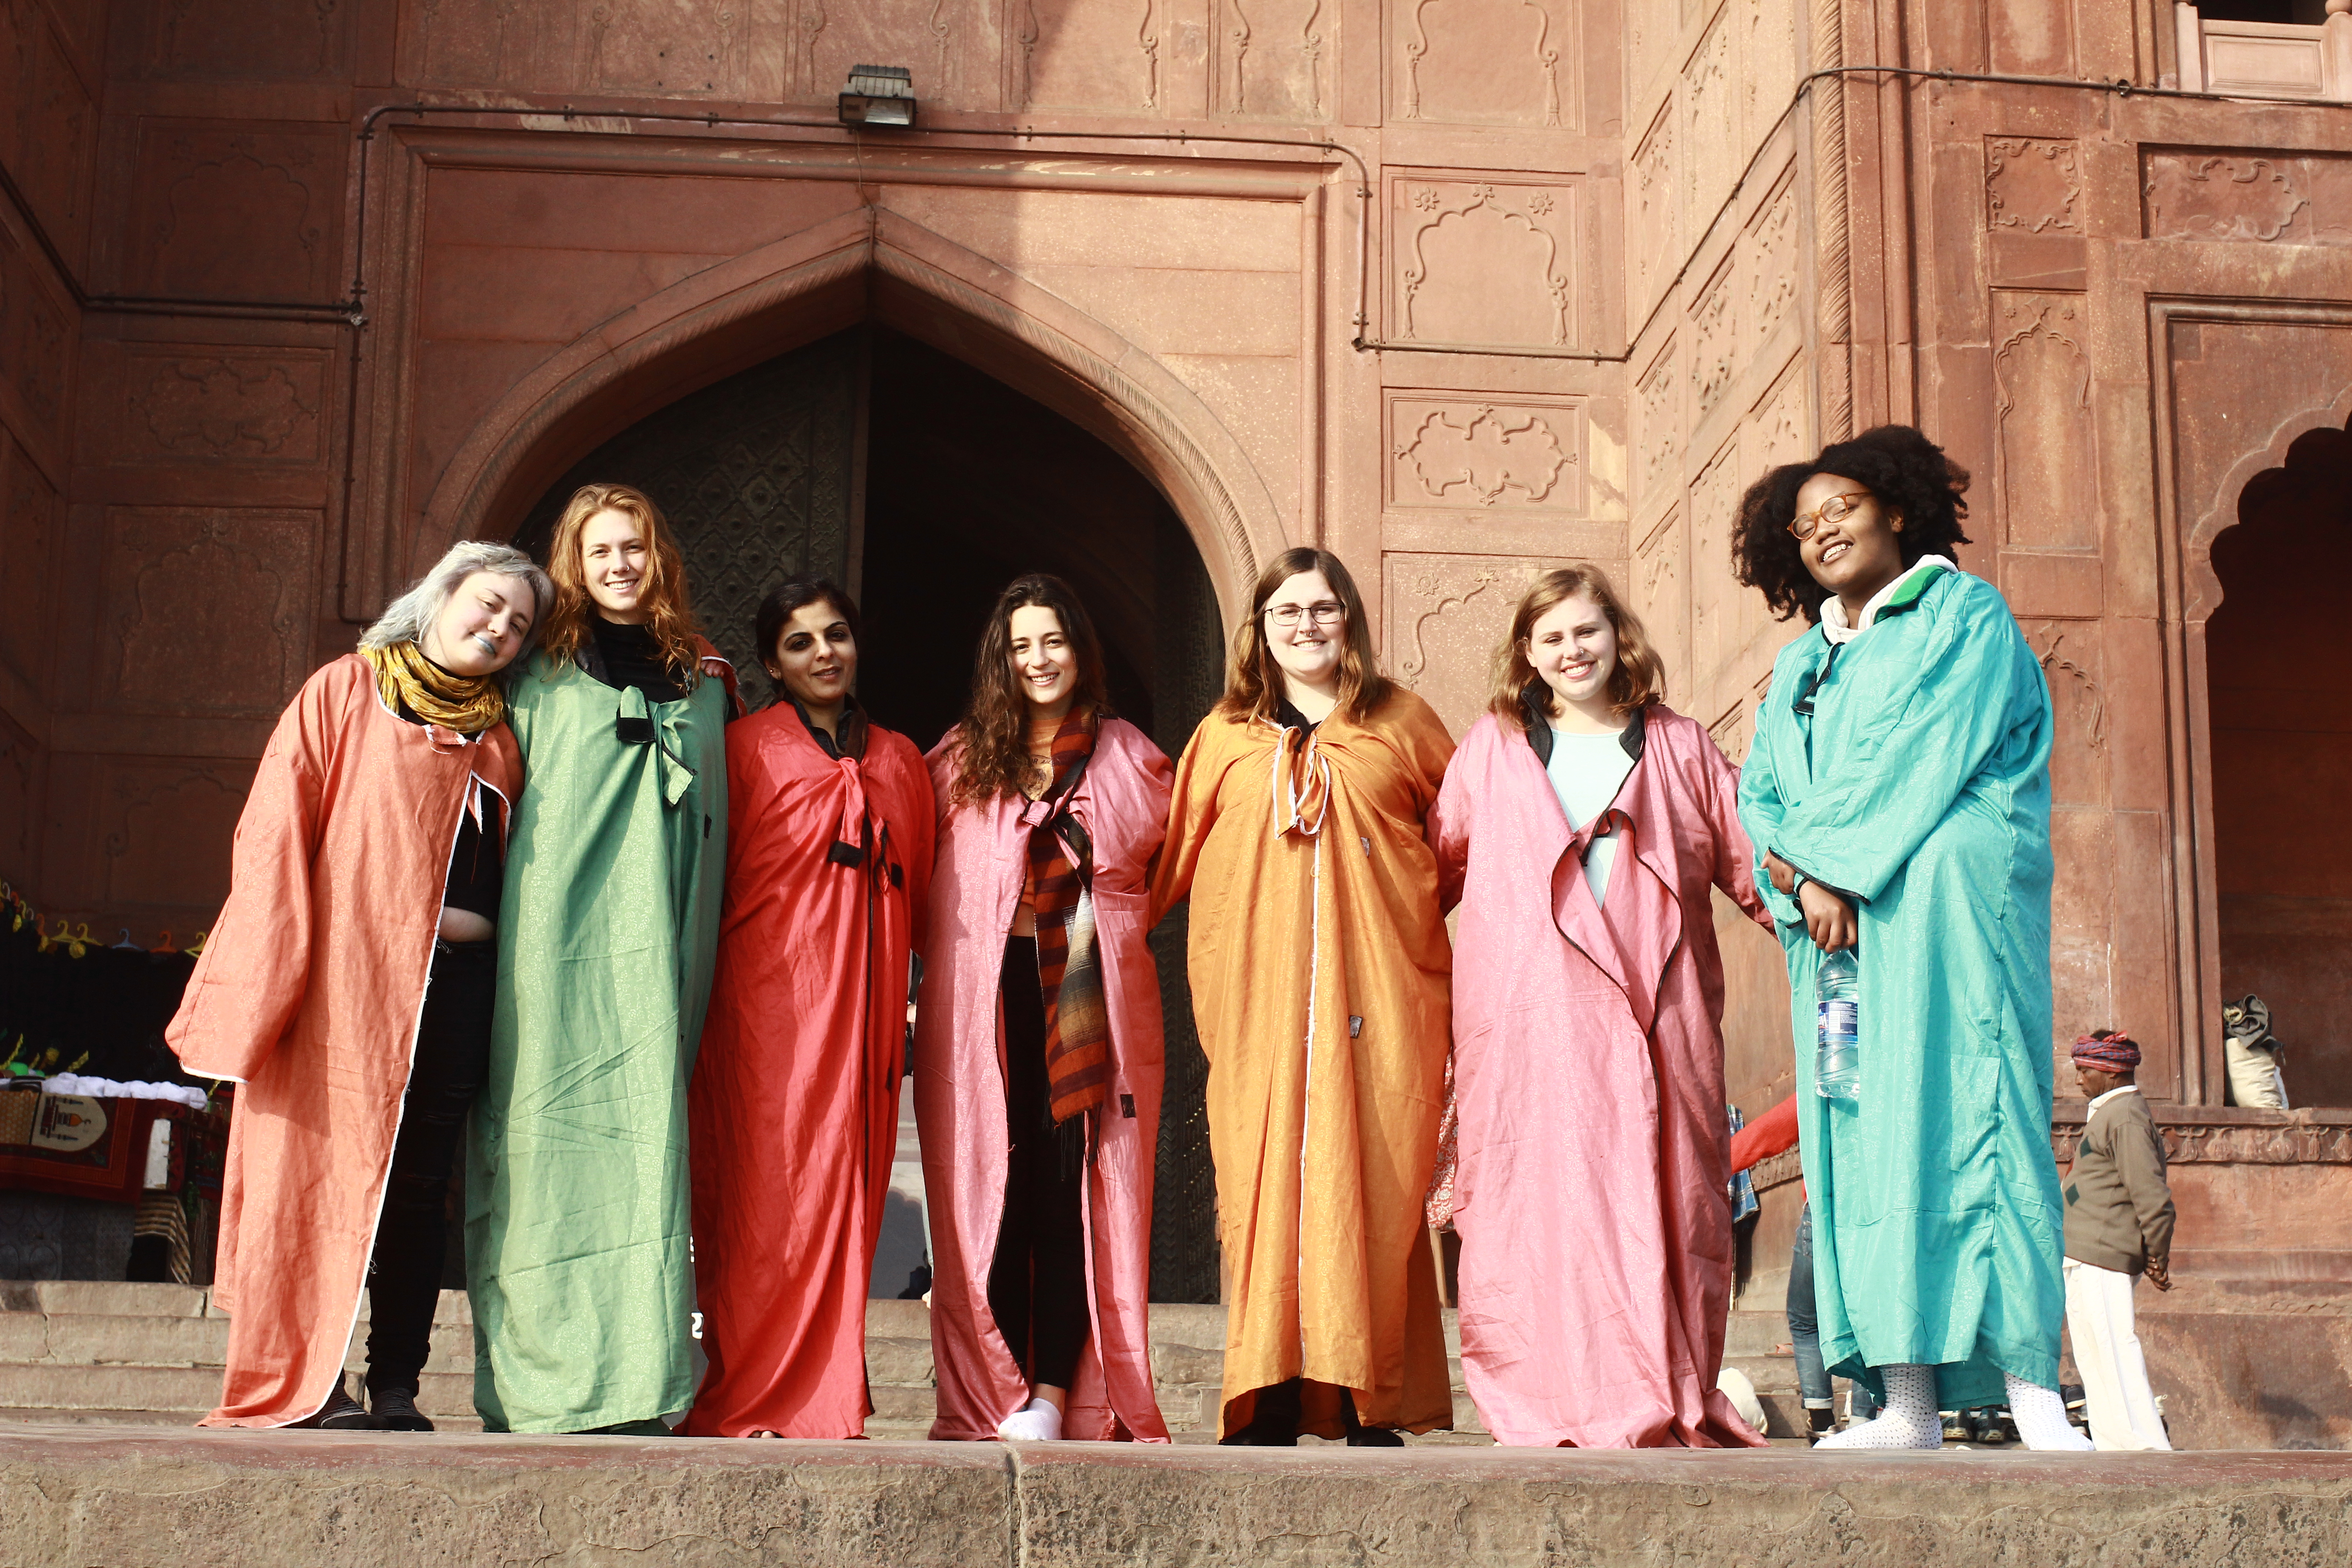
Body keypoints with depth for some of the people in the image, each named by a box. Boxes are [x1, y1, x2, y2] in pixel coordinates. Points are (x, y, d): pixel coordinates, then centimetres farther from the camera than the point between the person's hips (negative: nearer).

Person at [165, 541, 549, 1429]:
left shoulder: (500, 738, 18)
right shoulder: (346, 692, 6)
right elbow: (277, 826, -1)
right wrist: (279, 969, -8)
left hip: (461, 979, 4)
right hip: (349, 966, -4)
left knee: (421, 1181, 3)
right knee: (334, 1163, -5)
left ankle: (396, 1384, 7)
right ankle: (314, 1380, 0)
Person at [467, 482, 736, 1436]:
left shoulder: (699, 687, 18)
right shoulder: (541, 677, 10)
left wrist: (685, 972, 11)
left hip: (643, 959, 2)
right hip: (545, 955, -2)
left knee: (641, 1147, -6)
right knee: (542, 1157, -6)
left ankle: (634, 1386, -6)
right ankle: (530, 1389, -4)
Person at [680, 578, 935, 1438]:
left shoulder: (900, 760, 19)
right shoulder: (747, 747, 6)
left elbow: (921, 893, 19)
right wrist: (706, 988, -5)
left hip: (863, 999, 4)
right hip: (766, 998, -4)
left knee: (845, 1189, 1)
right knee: (767, 1190, -8)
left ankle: (827, 1400, 5)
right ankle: (750, 1401, -4)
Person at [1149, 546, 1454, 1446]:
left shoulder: (1401, 723, 12)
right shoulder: (1225, 735, 15)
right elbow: (1170, 859, 18)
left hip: (1377, 993, -1)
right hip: (1260, 995, 1)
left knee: (1373, 1188, -5)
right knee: (1263, 1185, -6)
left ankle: (1373, 1404, -2)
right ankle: (1270, 1401, -5)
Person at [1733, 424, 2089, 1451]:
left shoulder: (1964, 616, 7)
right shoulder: (1801, 665, 25)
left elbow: (1926, 760, -7)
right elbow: (1761, 796, 14)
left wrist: (1834, 864, -11)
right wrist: (1801, 879, -6)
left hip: (1944, 909, -6)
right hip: (1836, 929, 6)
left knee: (1959, 1116, -16)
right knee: (1858, 1139, -3)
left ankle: (2031, 1394, -19)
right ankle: (1907, 1406, -6)